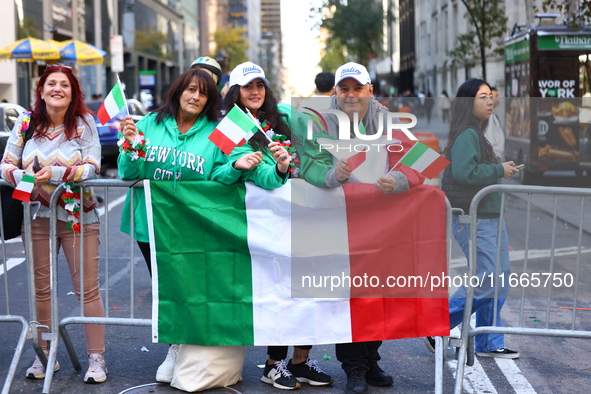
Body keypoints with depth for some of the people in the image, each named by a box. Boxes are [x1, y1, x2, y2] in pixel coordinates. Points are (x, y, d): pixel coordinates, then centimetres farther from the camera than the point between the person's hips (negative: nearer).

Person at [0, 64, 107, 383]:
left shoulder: (84, 123, -4)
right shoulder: (26, 122, 2)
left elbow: (92, 167, -11)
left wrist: (55, 173, -25)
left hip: (78, 216, -2)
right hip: (37, 215, 3)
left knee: (88, 288, -1)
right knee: (40, 288, 9)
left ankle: (96, 359, 8)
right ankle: (44, 356, 23)